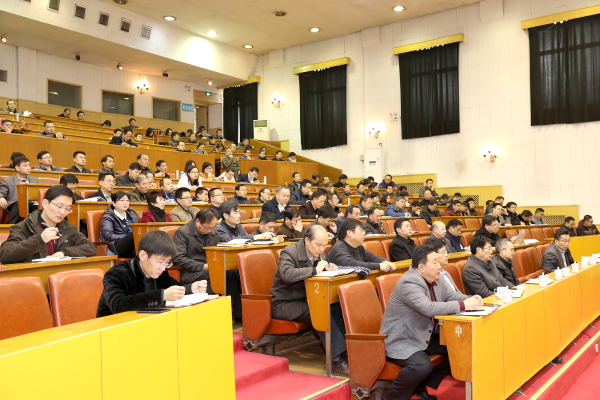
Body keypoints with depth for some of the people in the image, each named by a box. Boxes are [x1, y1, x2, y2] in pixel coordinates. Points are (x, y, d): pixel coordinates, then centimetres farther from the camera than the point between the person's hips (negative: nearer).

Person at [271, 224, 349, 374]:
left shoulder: (318, 252, 5)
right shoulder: (289, 252, -18)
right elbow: (287, 274, -38)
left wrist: (329, 268, -9)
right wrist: (315, 270, -35)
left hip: (307, 299, 7)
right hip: (285, 304, -7)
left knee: (338, 307, -21)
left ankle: (347, 350, -15)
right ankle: (338, 360, -27)